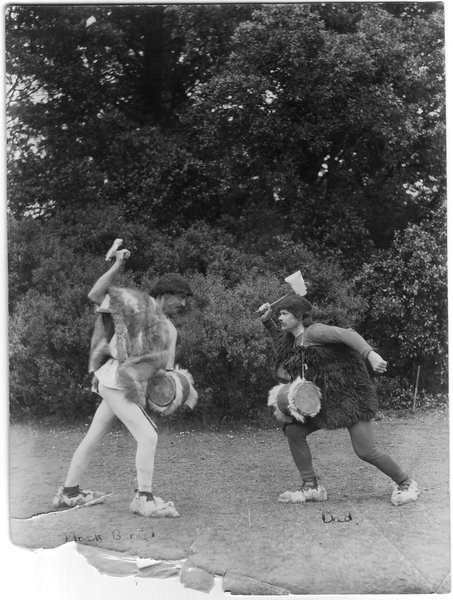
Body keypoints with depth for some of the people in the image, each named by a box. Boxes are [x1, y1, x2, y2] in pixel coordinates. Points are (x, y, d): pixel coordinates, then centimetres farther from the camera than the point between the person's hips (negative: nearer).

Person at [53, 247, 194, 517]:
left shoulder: (169, 329, 16)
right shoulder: (138, 303, -7)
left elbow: (165, 366, 17)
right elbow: (96, 294, -13)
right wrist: (117, 265, -20)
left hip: (131, 388, 9)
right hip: (116, 382, -9)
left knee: (93, 438, 16)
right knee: (148, 437, -11)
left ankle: (69, 492, 27)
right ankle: (145, 498, -3)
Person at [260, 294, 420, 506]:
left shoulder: (313, 332, -15)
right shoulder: (294, 339, 10)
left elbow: (347, 334, -27)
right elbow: (282, 345, 33)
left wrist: (370, 354, -43)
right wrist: (267, 321, 19)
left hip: (350, 393, -8)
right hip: (325, 399, 8)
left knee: (365, 451, -11)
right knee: (293, 430, -4)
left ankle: (405, 483, 14)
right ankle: (311, 487, 5)